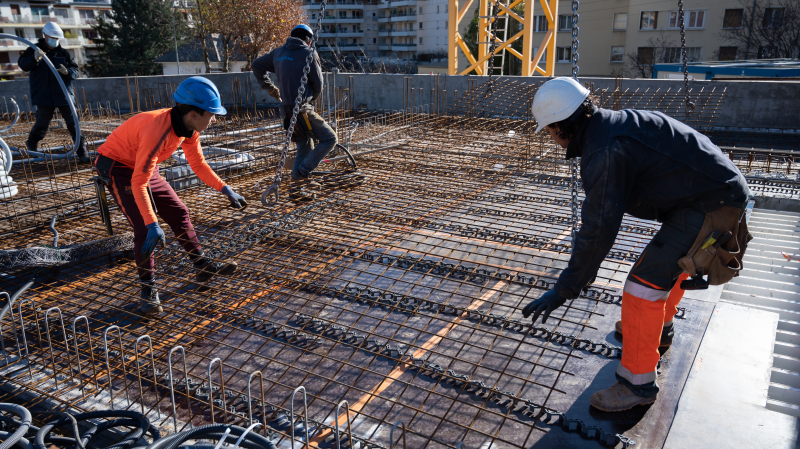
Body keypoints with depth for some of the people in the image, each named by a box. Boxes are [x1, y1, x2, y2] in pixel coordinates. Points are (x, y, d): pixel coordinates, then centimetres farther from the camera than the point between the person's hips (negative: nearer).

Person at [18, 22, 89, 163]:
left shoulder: (63, 53, 11)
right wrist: (34, 59, -32)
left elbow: (75, 71, 5)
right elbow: (23, 64, -10)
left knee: (73, 124, -2)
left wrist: (67, 71, -19)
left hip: (64, 94, 2)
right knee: (41, 124, 3)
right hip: (44, 97, -2)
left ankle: (82, 152, 3)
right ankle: (31, 147, 29)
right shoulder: (34, 50, 4)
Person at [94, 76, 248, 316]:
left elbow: (198, 164, 5)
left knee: (179, 213, 8)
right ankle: (148, 289, -3)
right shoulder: (158, 130, -37)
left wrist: (225, 190, -2)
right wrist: (152, 224, -41)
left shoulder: (189, 128, -11)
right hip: (117, 168, -8)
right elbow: (139, 183, -37)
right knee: (144, 229, -16)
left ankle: (204, 266, 20)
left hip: (144, 168, 8)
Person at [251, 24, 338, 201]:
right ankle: (300, 176, -8)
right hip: (302, 110, -8)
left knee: (305, 146, 19)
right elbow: (318, 84, -2)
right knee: (330, 139, -3)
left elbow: (257, 65, 24)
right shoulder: (309, 54, -7)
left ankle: (298, 187, 20)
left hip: (288, 110, 8)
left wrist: (269, 87, 26)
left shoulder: (279, 52, 13)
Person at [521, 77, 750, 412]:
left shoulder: (606, 152, -25)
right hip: (722, 191, 11)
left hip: (712, 205, -11)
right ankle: (658, 328, 53)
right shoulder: (613, 124, 7)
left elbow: (599, 230, -26)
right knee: (669, 259, 30)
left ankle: (638, 382, 1)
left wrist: (563, 291, -19)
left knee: (645, 283, -12)